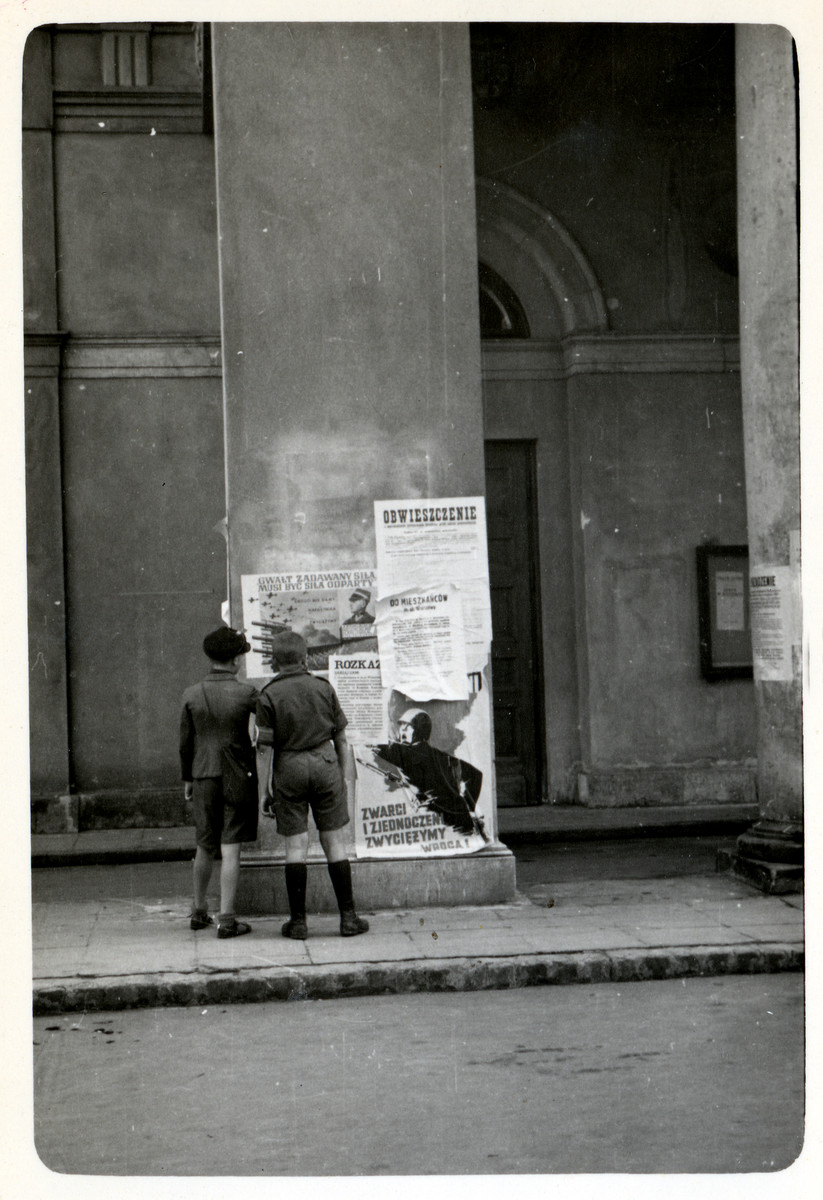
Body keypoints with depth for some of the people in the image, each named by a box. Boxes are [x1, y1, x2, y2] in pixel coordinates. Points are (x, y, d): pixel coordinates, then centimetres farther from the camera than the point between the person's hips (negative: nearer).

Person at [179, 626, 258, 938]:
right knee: (230, 849, -1)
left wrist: (187, 778, 15)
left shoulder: (192, 695, -1)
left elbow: (185, 742, 5)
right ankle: (226, 919, -2)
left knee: (205, 848, 17)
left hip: (204, 777, 3)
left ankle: (199, 911, 29)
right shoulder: (245, 693, -12)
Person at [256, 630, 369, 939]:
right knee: (334, 842, 5)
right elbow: (340, 736, 7)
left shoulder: (268, 696, -5)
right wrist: (342, 774, 16)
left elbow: (264, 746, -8)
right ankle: (348, 917, 4)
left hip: (289, 768, -1)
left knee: (296, 846, 2)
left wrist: (264, 789, -3)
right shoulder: (323, 687, 2)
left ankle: (298, 920, 3)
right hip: (324, 763, 1)